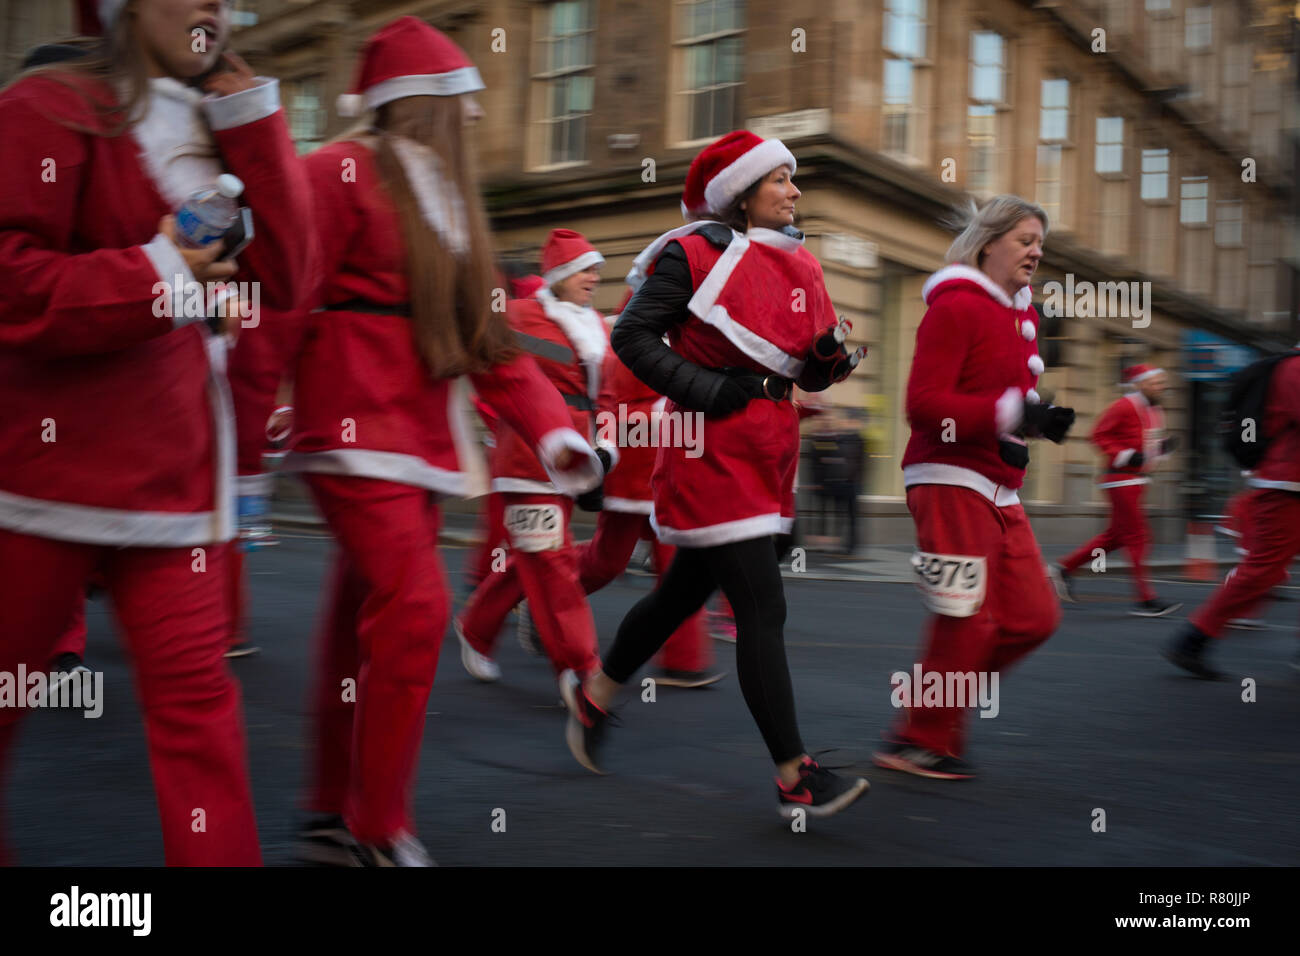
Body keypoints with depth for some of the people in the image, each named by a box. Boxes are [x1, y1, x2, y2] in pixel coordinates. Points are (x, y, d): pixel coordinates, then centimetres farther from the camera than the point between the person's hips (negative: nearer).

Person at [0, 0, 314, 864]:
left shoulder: (221, 138, 14)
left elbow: (286, 282, 0)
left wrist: (253, 122, -2)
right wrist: (153, 277, -15)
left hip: (173, 464, 5)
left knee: (194, 685, 1)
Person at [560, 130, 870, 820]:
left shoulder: (800, 265, 14)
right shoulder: (697, 252, -8)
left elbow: (809, 371, 17)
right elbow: (632, 335, -10)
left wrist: (830, 358, -7)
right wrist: (708, 390, -18)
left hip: (767, 451, 8)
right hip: (712, 451, -8)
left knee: (686, 592, 18)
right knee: (763, 611, -9)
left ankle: (594, 695, 40)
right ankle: (795, 780, -2)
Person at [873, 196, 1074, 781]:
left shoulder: (1021, 314, 18)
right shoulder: (955, 306, -10)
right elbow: (923, 403, -17)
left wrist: (1037, 421, 4)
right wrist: (1008, 412, -23)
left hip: (1000, 491, 9)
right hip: (950, 480, -9)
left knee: (1035, 616, 7)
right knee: (967, 621, -5)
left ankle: (938, 699, 21)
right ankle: (920, 742, 11)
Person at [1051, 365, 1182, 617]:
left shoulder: (1154, 412, 15)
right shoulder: (1124, 406, -12)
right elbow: (1099, 435, -13)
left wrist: (1164, 447, 3)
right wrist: (1125, 456, -22)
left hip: (1137, 480, 10)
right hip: (1121, 479, -10)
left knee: (1116, 534, 13)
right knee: (1137, 535, -9)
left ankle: (1064, 568, 22)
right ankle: (1145, 600, -6)